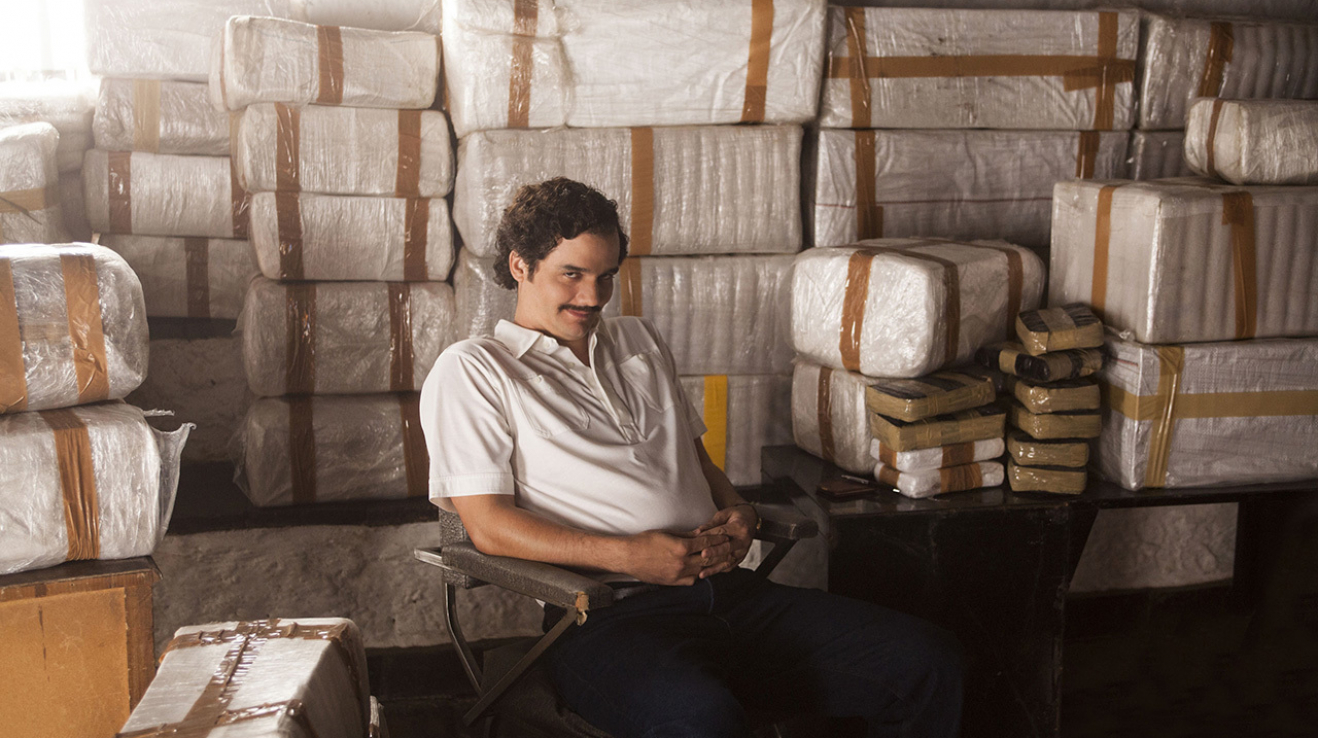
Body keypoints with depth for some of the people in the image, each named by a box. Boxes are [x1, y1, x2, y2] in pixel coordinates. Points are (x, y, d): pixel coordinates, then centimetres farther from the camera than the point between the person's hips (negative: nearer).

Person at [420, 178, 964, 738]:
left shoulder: (641, 342, 27)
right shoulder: (471, 370, 6)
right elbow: (488, 524, -4)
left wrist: (738, 514, 6)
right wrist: (627, 556, -15)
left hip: (725, 589, 7)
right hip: (605, 617, -6)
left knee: (926, 661, -10)